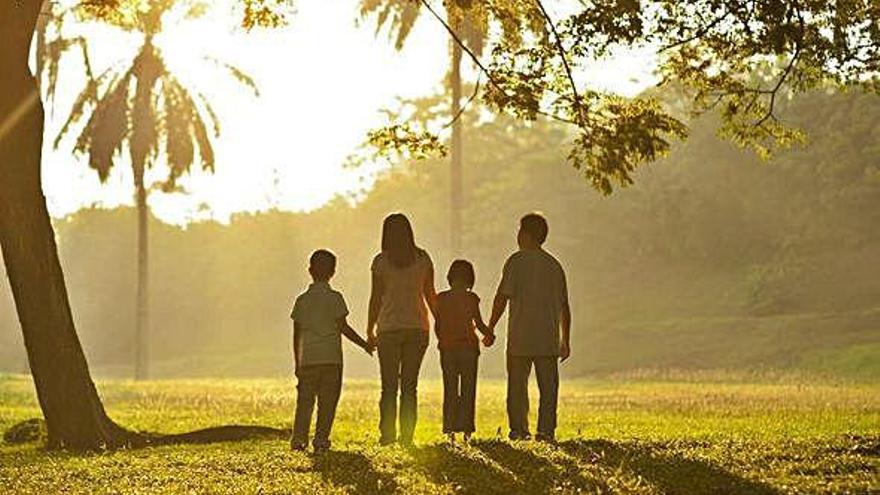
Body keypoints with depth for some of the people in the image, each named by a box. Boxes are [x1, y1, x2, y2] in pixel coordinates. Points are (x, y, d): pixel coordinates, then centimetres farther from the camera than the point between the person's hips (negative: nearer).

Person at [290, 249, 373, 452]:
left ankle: (298, 438, -2)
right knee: (327, 401, 2)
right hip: (331, 358, -3)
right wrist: (364, 344, 7)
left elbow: (297, 335, 10)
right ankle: (321, 439, -2)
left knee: (304, 400, 6)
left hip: (307, 359, 3)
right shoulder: (334, 298, -3)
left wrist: (297, 363, 17)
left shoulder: (302, 300, 8)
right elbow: (343, 327, -5)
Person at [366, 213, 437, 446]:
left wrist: (370, 329, 8)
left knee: (389, 386, 5)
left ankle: (387, 434, -2)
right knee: (410, 385, 6)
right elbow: (430, 295, 6)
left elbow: (376, 298, -1)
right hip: (417, 327, 2)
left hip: (389, 328, -2)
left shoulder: (381, 261, -4)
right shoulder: (423, 258, 2)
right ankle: (407, 435, 2)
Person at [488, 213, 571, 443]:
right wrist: (565, 340, 20)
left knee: (517, 386, 3)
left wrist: (490, 328, -1)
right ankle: (546, 431, -1)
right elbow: (564, 307, 14)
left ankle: (519, 430, 0)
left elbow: (502, 297, -9)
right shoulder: (554, 265, 12)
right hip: (549, 338, 4)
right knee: (548, 387, 5)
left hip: (520, 338, -4)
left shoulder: (517, 261, -3)